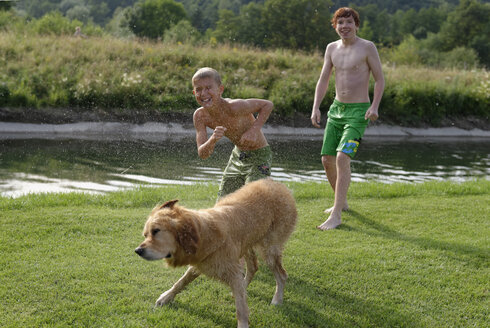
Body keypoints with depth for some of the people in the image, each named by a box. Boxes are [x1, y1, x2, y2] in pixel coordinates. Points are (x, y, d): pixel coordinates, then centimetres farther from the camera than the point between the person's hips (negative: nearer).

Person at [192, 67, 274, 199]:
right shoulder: (200, 116, -13)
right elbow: (202, 154, -16)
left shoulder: (234, 107, -30)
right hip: (237, 155, 6)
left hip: (259, 155, -6)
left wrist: (254, 130, -27)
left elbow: (268, 105, -16)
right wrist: (213, 140, -37)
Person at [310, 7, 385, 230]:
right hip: (336, 108, 7)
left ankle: (336, 216, -19)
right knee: (327, 159, 8)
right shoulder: (332, 48, 8)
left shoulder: (367, 47, -8)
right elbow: (323, 80, 10)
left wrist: (375, 107, -18)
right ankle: (342, 202, 32)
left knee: (342, 157, -21)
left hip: (358, 112, -6)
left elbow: (380, 80, -5)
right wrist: (315, 108, -1)